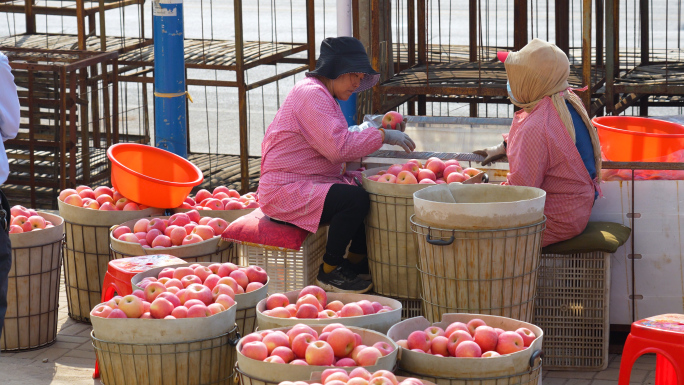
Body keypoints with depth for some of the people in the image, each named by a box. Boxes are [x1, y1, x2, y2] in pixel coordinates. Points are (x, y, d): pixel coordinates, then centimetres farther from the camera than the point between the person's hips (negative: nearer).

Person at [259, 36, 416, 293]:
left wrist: (385, 132, 7)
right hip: (286, 190, -11)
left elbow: (342, 141, 20)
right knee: (355, 199, -28)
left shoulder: (323, 96, 18)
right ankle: (329, 271, -13)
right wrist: (382, 136, -19)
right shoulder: (311, 95, -17)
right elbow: (339, 147, -26)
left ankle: (356, 262, 12)